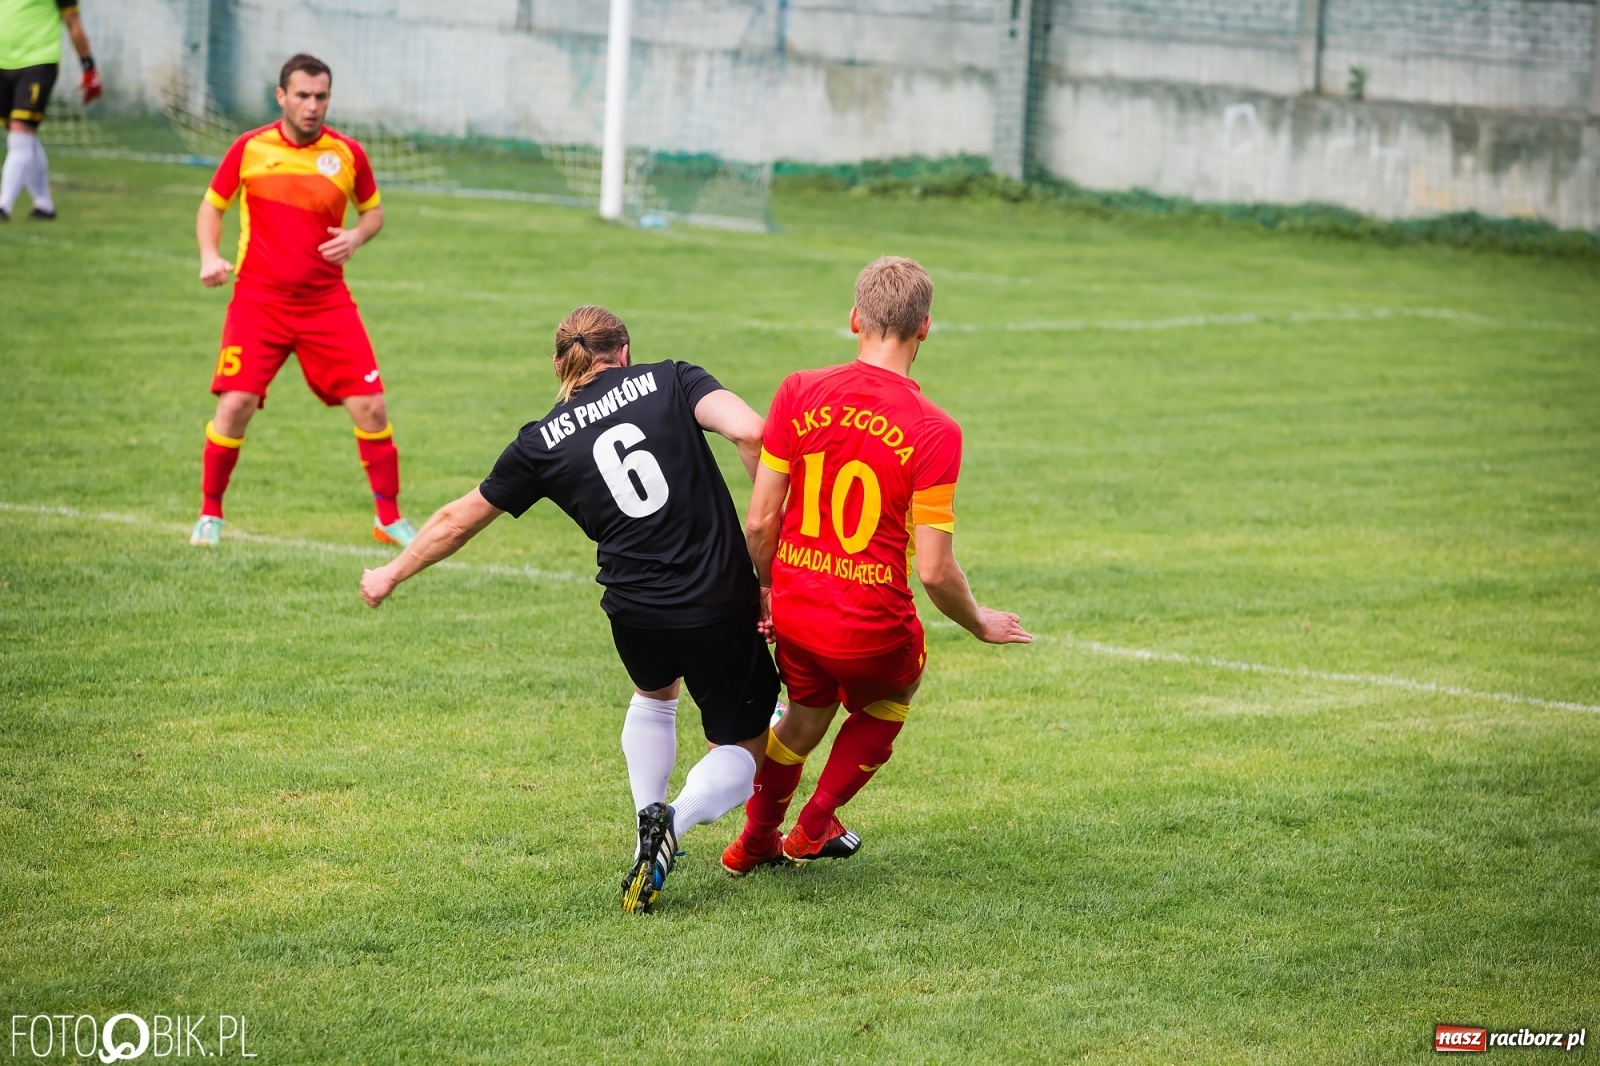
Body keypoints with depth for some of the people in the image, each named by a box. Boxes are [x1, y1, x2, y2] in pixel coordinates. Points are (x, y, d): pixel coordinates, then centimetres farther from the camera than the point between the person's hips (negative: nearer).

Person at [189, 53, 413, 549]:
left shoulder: (347, 154, 0)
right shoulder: (249, 149, -3)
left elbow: (373, 211, 15)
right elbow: (212, 206, 9)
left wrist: (356, 237, -8)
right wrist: (210, 256, -8)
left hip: (327, 303, 1)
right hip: (258, 300, -1)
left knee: (370, 407, -5)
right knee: (234, 405, -12)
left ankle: (389, 517, 12)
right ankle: (210, 514, 9)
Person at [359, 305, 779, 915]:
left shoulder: (544, 442, 8)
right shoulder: (669, 382, 3)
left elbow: (458, 520, 19)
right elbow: (749, 431, -15)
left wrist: (391, 575, 35)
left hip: (635, 611, 2)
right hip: (722, 606, -2)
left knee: (653, 694, 37)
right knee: (743, 753, 16)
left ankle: (649, 823, 22)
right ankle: (678, 819, -14)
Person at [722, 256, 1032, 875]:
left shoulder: (799, 393, -8)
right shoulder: (933, 432, -17)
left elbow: (759, 520, -5)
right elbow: (934, 571, -17)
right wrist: (980, 624, 2)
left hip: (795, 612, 4)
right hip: (873, 626, -3)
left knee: (806, 717, 32)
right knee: (892, 696, 31)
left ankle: (754, 843, 46)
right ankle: (813, 829, 31)